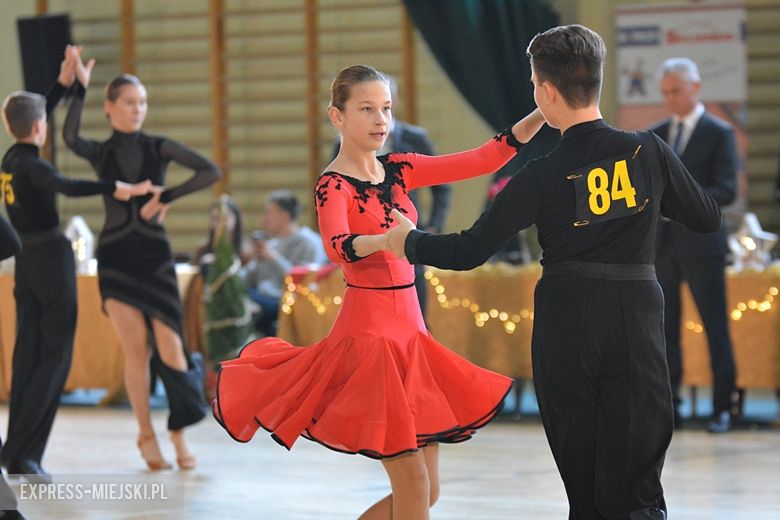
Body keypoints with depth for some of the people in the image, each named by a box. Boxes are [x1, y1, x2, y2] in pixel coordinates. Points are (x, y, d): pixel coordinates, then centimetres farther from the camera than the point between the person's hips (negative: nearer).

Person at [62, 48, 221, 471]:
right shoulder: (100, 153, 4)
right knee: (136, 349, -3)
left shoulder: (160, 147, 3)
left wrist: (167, 197, -14)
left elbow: (211, 172, -9)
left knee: (169, 347, -6)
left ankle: (179, 434, 7)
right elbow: (70, 138, -20)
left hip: (155, 256, 0)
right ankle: (147, 436, 8)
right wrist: (79, 87, -25)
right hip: (115, 257, 0)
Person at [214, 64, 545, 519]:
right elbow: (338, 248, -31)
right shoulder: (333, 186, -11)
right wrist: (387, 241, -51)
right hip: (369, 332, -7)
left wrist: (543, 115, -10)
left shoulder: (398, 170, 8)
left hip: (411, 330, 7)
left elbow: (484, 160, 1)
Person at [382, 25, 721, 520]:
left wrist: (409, 242, 13)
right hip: (637, 323, 1)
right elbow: (707, 217, 10)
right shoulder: (650, 151, -3)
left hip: (566, 328, -1)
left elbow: (470, 251, -4)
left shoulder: (542, 177, -7)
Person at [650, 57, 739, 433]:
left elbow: (726, 191, -10)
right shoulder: (655, 135, 13)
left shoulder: (719, 133, -2)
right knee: (664, 330, 5)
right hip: (661, 244, 5)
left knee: (716, 329, -1)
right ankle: (668, 407, 10)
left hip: (701, 244, -5)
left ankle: (724, 408, 4)